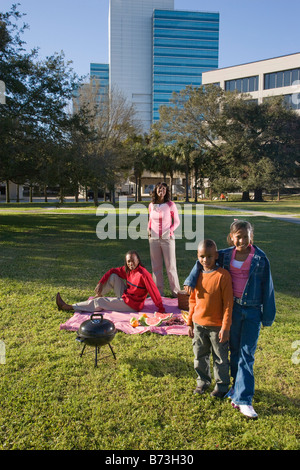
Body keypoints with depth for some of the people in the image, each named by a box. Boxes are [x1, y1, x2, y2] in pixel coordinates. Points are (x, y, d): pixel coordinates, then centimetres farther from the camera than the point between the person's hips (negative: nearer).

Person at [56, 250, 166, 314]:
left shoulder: (144, 274, -24)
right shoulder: (127, 270, 0)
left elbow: (153, 291, -25)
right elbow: (112, 270, 9)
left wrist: (161, 309, -25)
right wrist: (100, 283, 0)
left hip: (132, 305, -7)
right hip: (125, 297, 7)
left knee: (99, 302, -6)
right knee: (113, 276, 0)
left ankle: (69, 307, 2)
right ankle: (98, 295, 6)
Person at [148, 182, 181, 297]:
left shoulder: (171, 205, -3)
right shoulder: (151, 205, 7)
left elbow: (176, 221, 3)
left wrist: (170, 230, -12)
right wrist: (148, 229, 1)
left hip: (167, 239, -3)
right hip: (154, 239, 3)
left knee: (170, 266, 0)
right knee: (156, 266, 8)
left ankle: (176, 291, 12)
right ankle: (158, 291, 20)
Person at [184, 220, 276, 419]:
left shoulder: (260, 258, -9)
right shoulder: (226, 255, -2)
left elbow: (267, 287, -4)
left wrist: (268, 316, 0)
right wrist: (191, 279, -6)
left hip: (252, 311, -3)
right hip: (232, 308, 3)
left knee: (246, 354, -1)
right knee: (235, 350, 16)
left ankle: (243, 399, 4)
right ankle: (238, 387, 35)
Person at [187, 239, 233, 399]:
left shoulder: (223, 275, -17)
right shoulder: (197, 275, -1)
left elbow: (228, 303, -14)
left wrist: (225, 328, -15)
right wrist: (190, 323, 10)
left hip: (217, 326, -4)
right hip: (199, 325, 5)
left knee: (220, 358, 12)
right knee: (200, 356, 18)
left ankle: (222, 385, 33)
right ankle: (203, 381, 40)